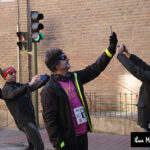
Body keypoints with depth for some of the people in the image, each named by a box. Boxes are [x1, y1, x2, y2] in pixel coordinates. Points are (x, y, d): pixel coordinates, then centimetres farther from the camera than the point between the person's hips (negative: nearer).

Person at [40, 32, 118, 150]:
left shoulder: (75, 77, 9)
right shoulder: (49, 89, -13)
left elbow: (96, 68, 12)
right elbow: (49, 119, -16)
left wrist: (111, 48, 6)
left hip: (83, 135, 7)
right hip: (67, 140, -7)